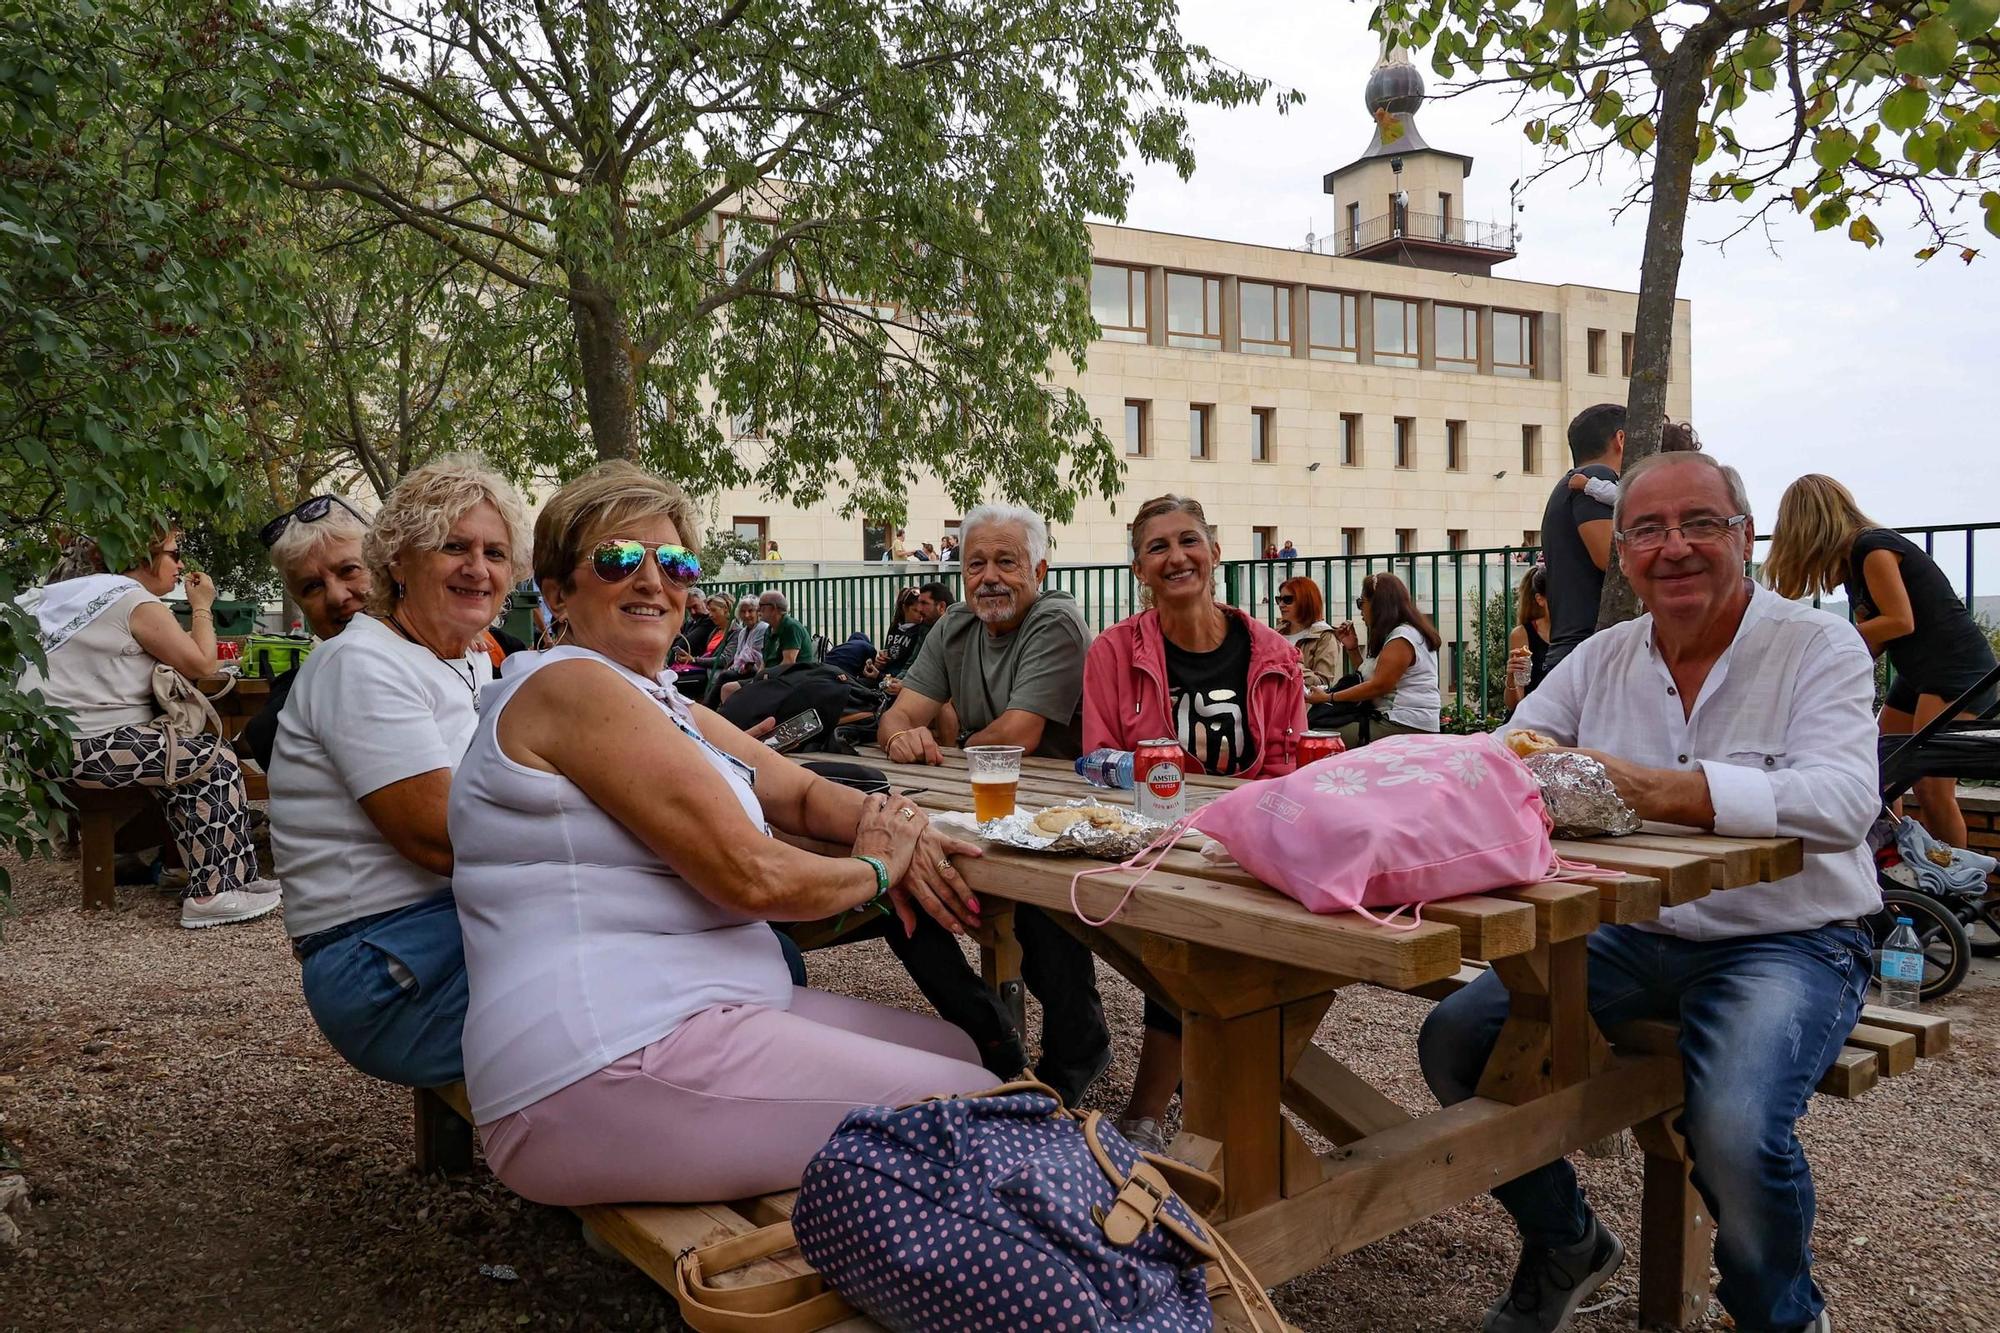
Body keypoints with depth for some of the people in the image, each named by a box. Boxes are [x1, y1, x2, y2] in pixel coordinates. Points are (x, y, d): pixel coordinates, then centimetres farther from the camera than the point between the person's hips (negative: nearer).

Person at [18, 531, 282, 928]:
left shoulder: (86, 590, 18)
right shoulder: (140, 603, -11)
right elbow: (201, 664, -9)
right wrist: (202, 607, 2)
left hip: (48, 742, 10)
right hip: (85, 748, -10)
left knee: (186, 762, 18)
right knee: (218, 762, -5)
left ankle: (209, 879, 19)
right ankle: (212, 894, -3)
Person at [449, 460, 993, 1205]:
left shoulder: (665, 706, 19)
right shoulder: (571, 686, -13)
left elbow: (802, 794, 21)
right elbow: (751, 875, -18)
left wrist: (890, 819, -2)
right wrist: (878, 869, 0)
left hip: (682, 1017, 11)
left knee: (953, 1049, 15)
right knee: (968, 1104, -11)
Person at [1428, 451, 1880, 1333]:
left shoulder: (1819, 648, -8)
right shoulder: (1603, 658, 6)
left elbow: (1843, 802, -25)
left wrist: (1654, 790, -39)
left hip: (1786, 941, -5)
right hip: (1633, 933, 5)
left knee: (1734, 1128, -31)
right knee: (1455, 1043, -9)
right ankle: (1565, 1248, 18)